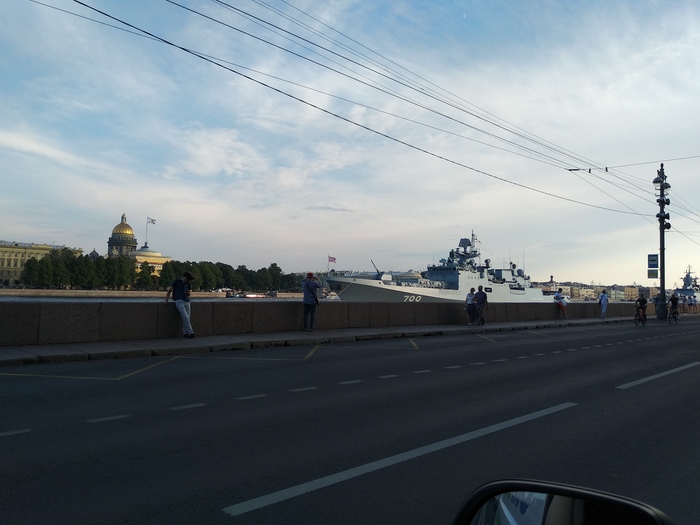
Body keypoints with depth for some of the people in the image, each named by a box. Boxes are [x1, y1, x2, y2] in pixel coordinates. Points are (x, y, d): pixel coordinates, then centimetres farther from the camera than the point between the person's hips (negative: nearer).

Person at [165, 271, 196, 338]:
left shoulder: (188, 283, 17)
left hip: (187, 301, 5)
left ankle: (185, 333, 2)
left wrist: (189, 292, 3)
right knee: (185, 317, -18)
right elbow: (169, 290, 8)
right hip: (179, 301, -5)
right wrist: (166, 300, 0)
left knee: (187, 317, -5)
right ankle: (190, 332, -21)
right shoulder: (176, 281, 5)